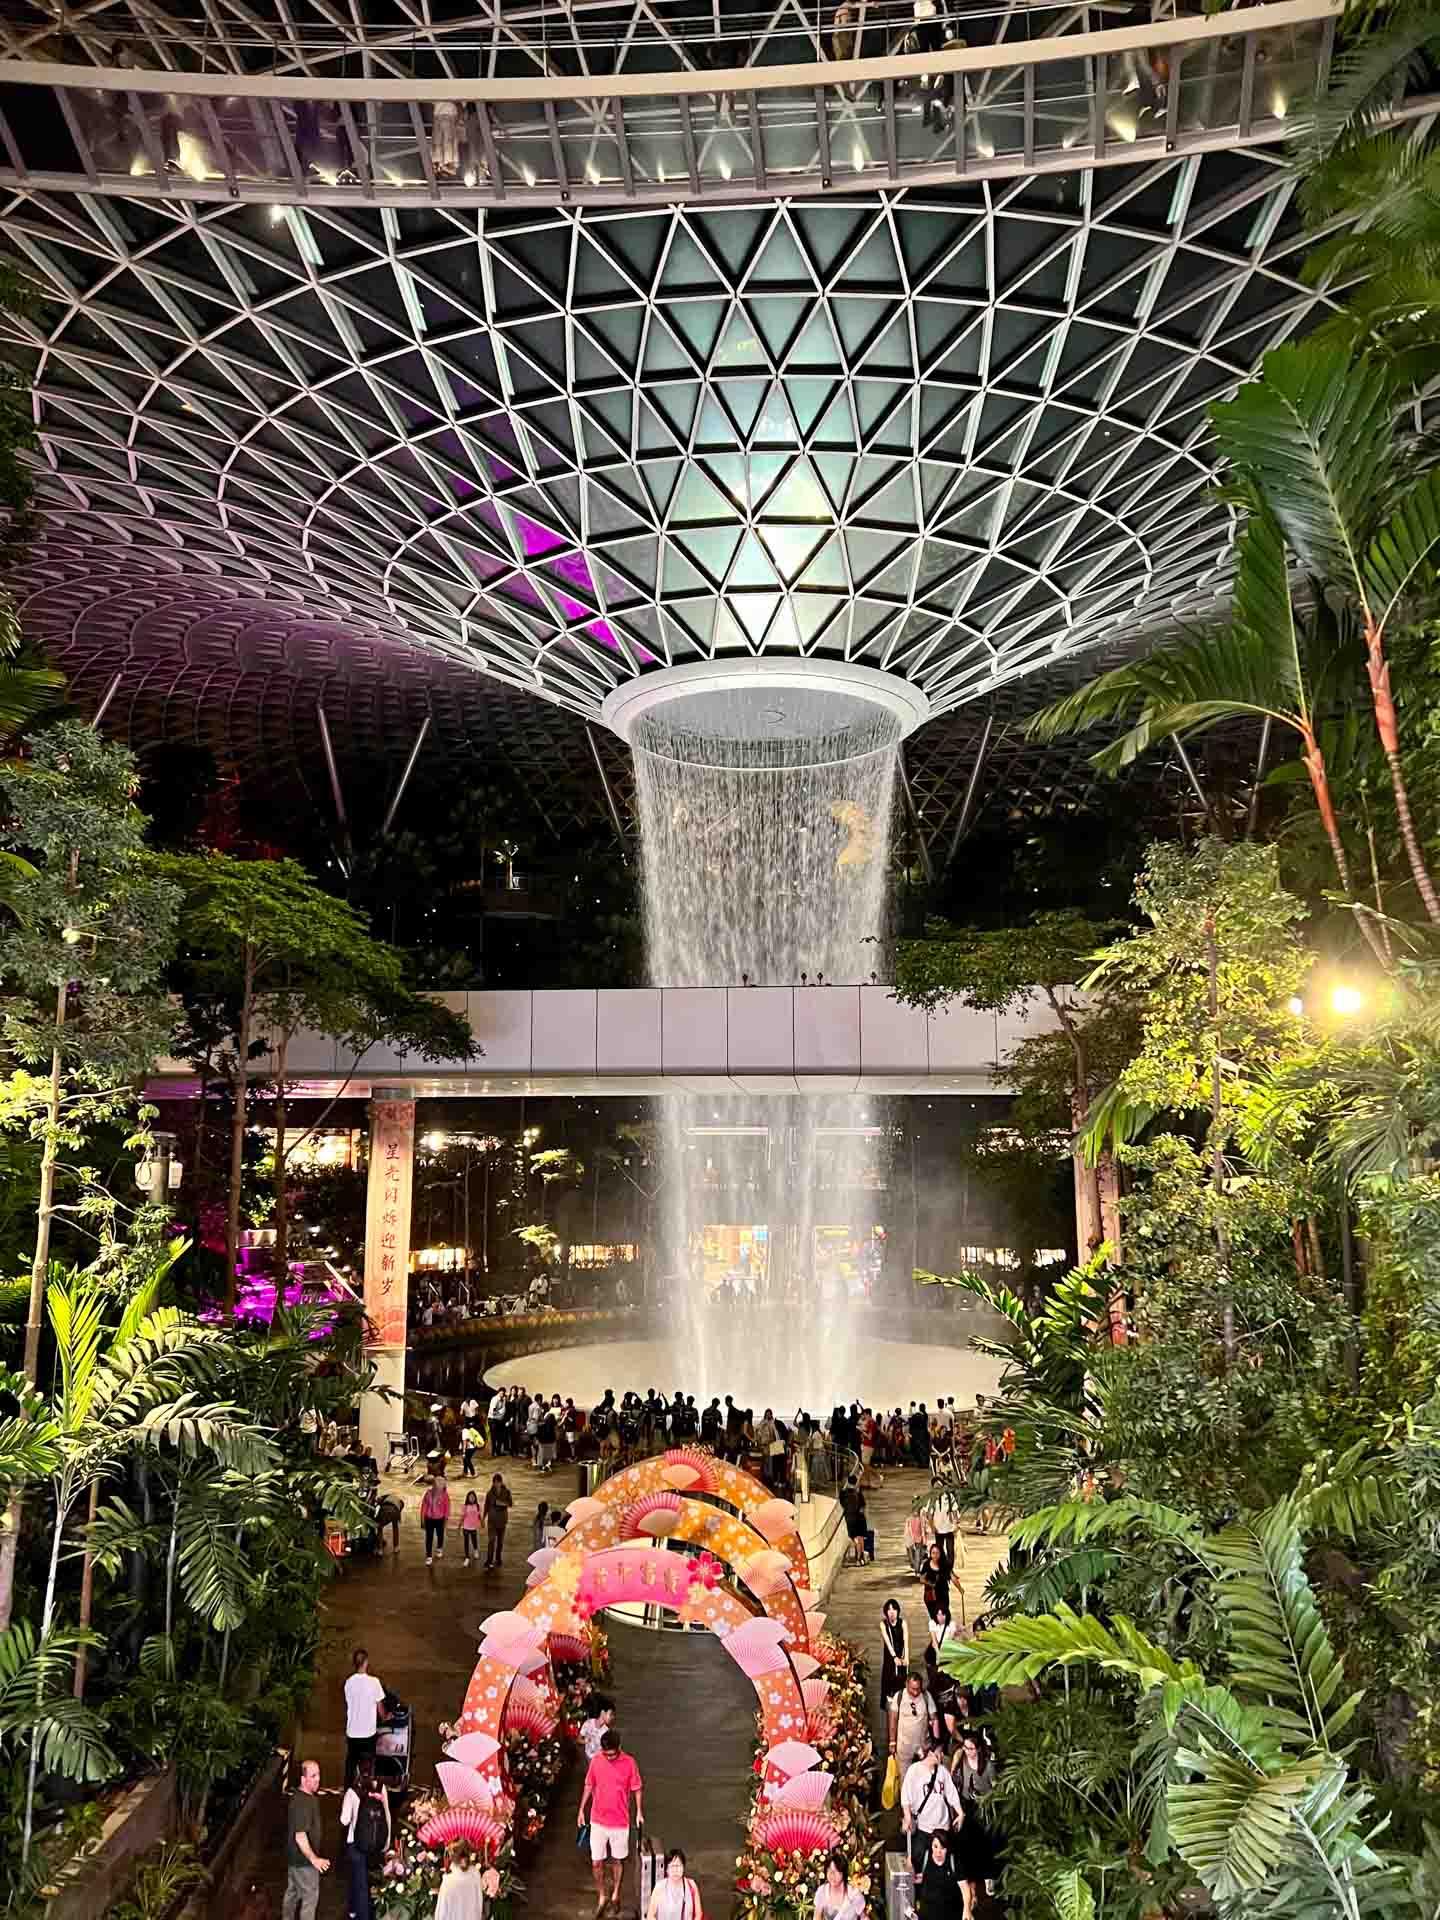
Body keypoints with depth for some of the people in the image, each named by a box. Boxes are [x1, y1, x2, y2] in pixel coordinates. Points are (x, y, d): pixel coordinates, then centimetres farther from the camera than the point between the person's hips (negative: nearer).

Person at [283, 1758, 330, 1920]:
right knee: (310, 1896, 5)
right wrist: (313, 1859, -28)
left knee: (293, 1892, 23)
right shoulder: (303, 1803, -30)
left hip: (294, 1856, 9)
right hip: (303, 1859, -9)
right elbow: (300, 1836, -31)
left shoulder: (300, 1796, 2)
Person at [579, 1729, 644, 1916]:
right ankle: (601, 1897, 26)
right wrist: (582, 1810, 4)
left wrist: (639, 1812, -7)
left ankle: (615, 1894, 35)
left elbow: (637, 1789, -4)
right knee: (596, 1862, 5)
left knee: (618, 1860, 14)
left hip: (620, 1821, -1)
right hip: (598, 1821, 1)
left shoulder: (629, 1763, -15)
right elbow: (589, 1786, 3)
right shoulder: (596, 1761, -10)